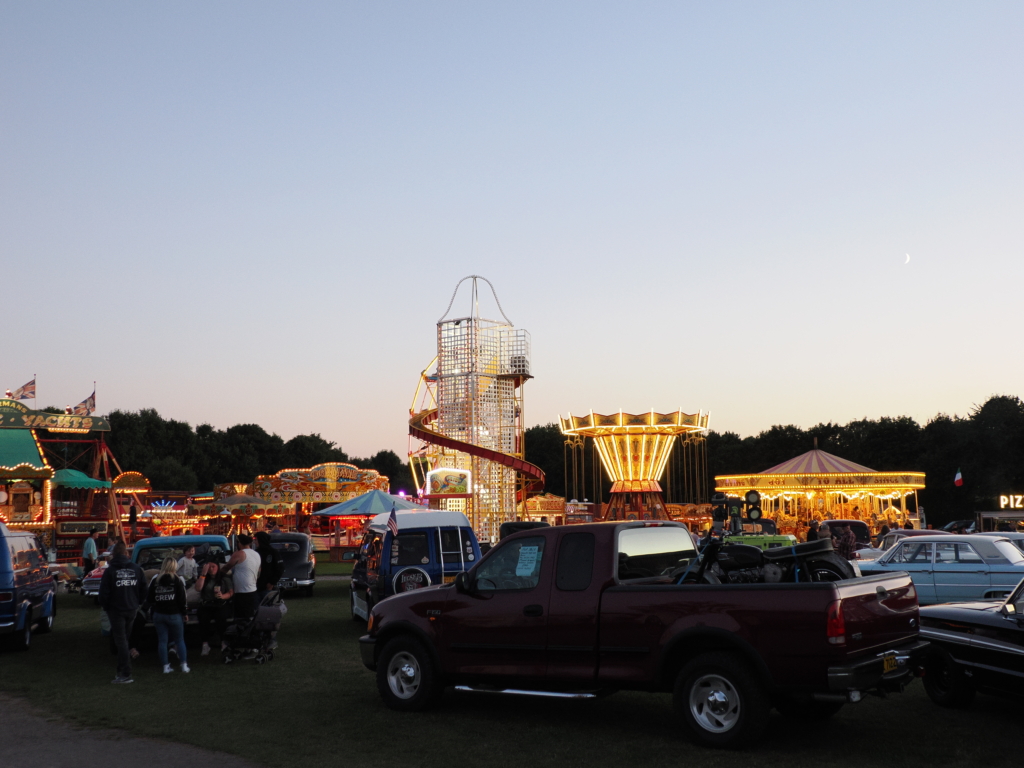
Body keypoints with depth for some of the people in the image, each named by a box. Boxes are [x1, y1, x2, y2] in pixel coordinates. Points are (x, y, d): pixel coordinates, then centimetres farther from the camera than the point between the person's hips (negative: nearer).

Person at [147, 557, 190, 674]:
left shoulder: (155, 581, 3)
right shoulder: (177, 580, -7)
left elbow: (150, 599, 4)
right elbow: (182, 599, -10)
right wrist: (184, 611, 1)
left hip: (159, 615, 3)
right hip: (174, 615, -2)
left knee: (162, 641, 8)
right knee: (180, 640, 7)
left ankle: (166, 667, 8)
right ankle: (184, 666, 6)